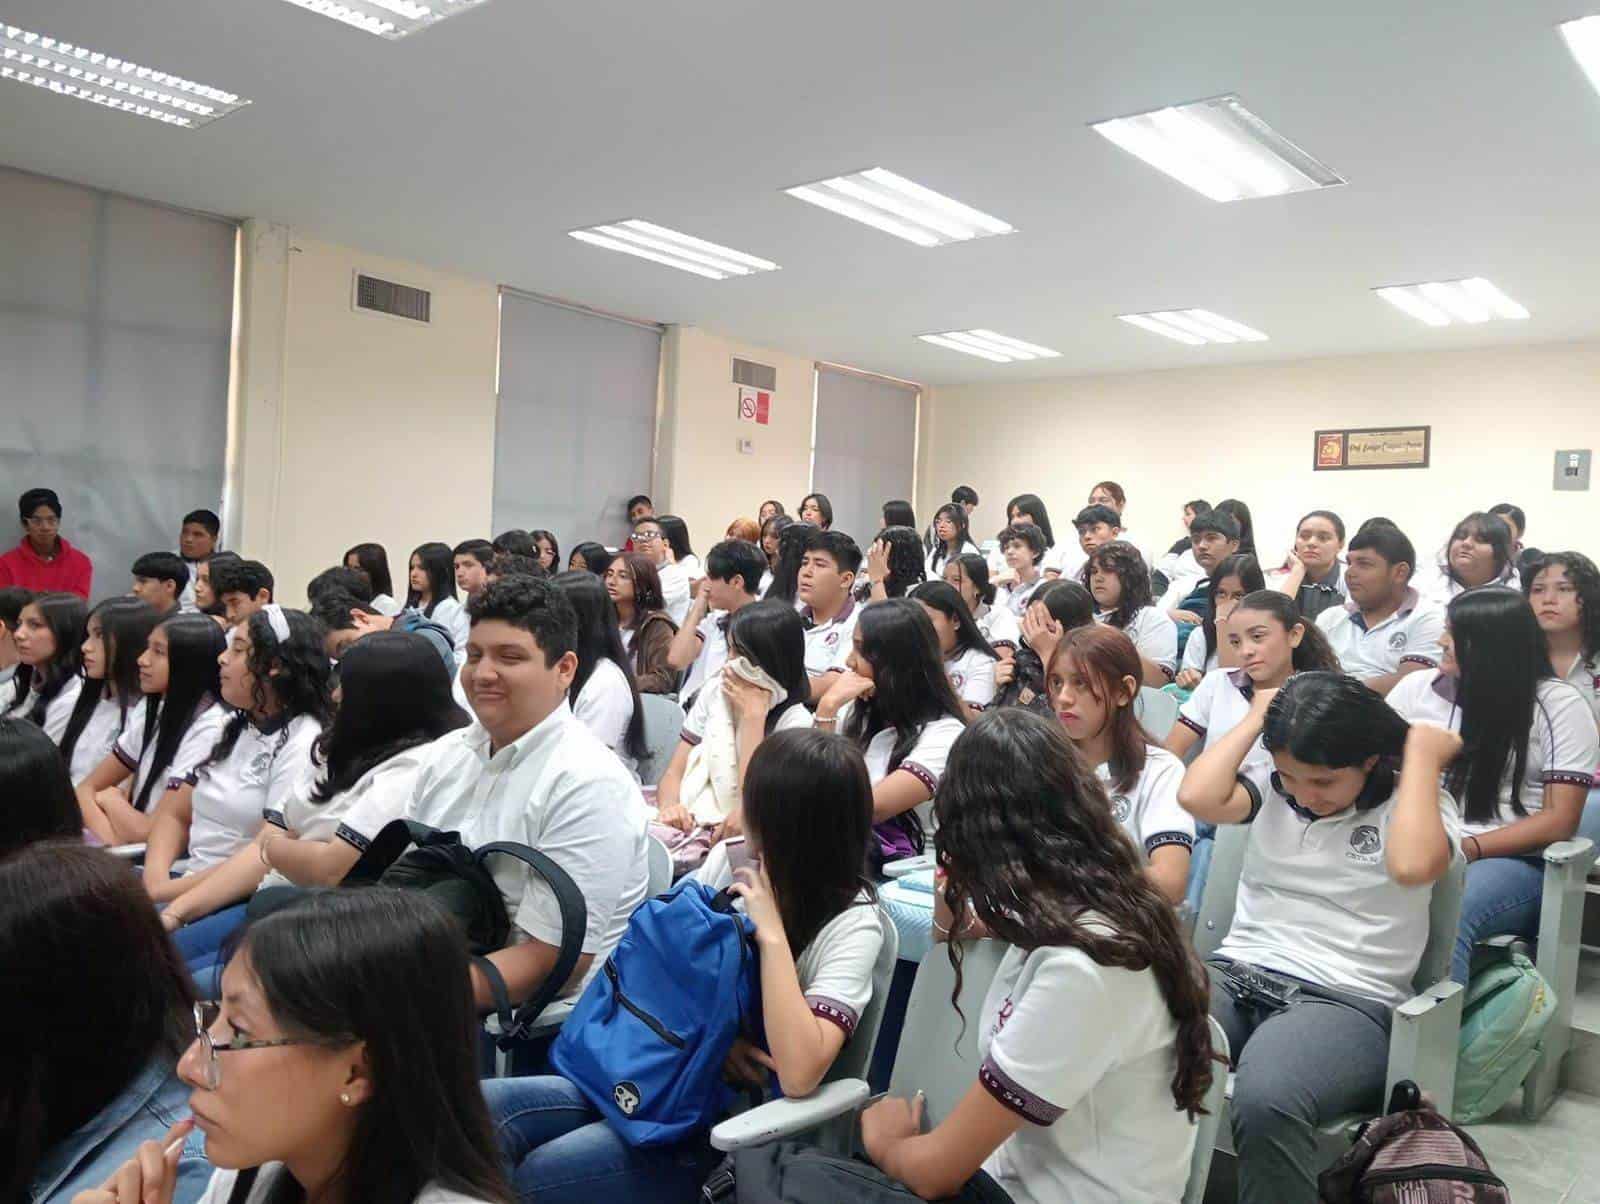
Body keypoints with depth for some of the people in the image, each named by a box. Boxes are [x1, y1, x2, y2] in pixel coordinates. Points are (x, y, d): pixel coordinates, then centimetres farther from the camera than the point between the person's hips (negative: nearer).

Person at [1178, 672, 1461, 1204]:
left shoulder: (1412, 802, 4)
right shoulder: (1271, 784, 13)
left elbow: (1412, 865, -20)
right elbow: (1197, 797, -7)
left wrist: (1423, 755, -8)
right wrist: (1256, 717, 4)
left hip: (1346, 1001, -3)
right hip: (1234, 975, 3)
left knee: (1266, 1102, -38)